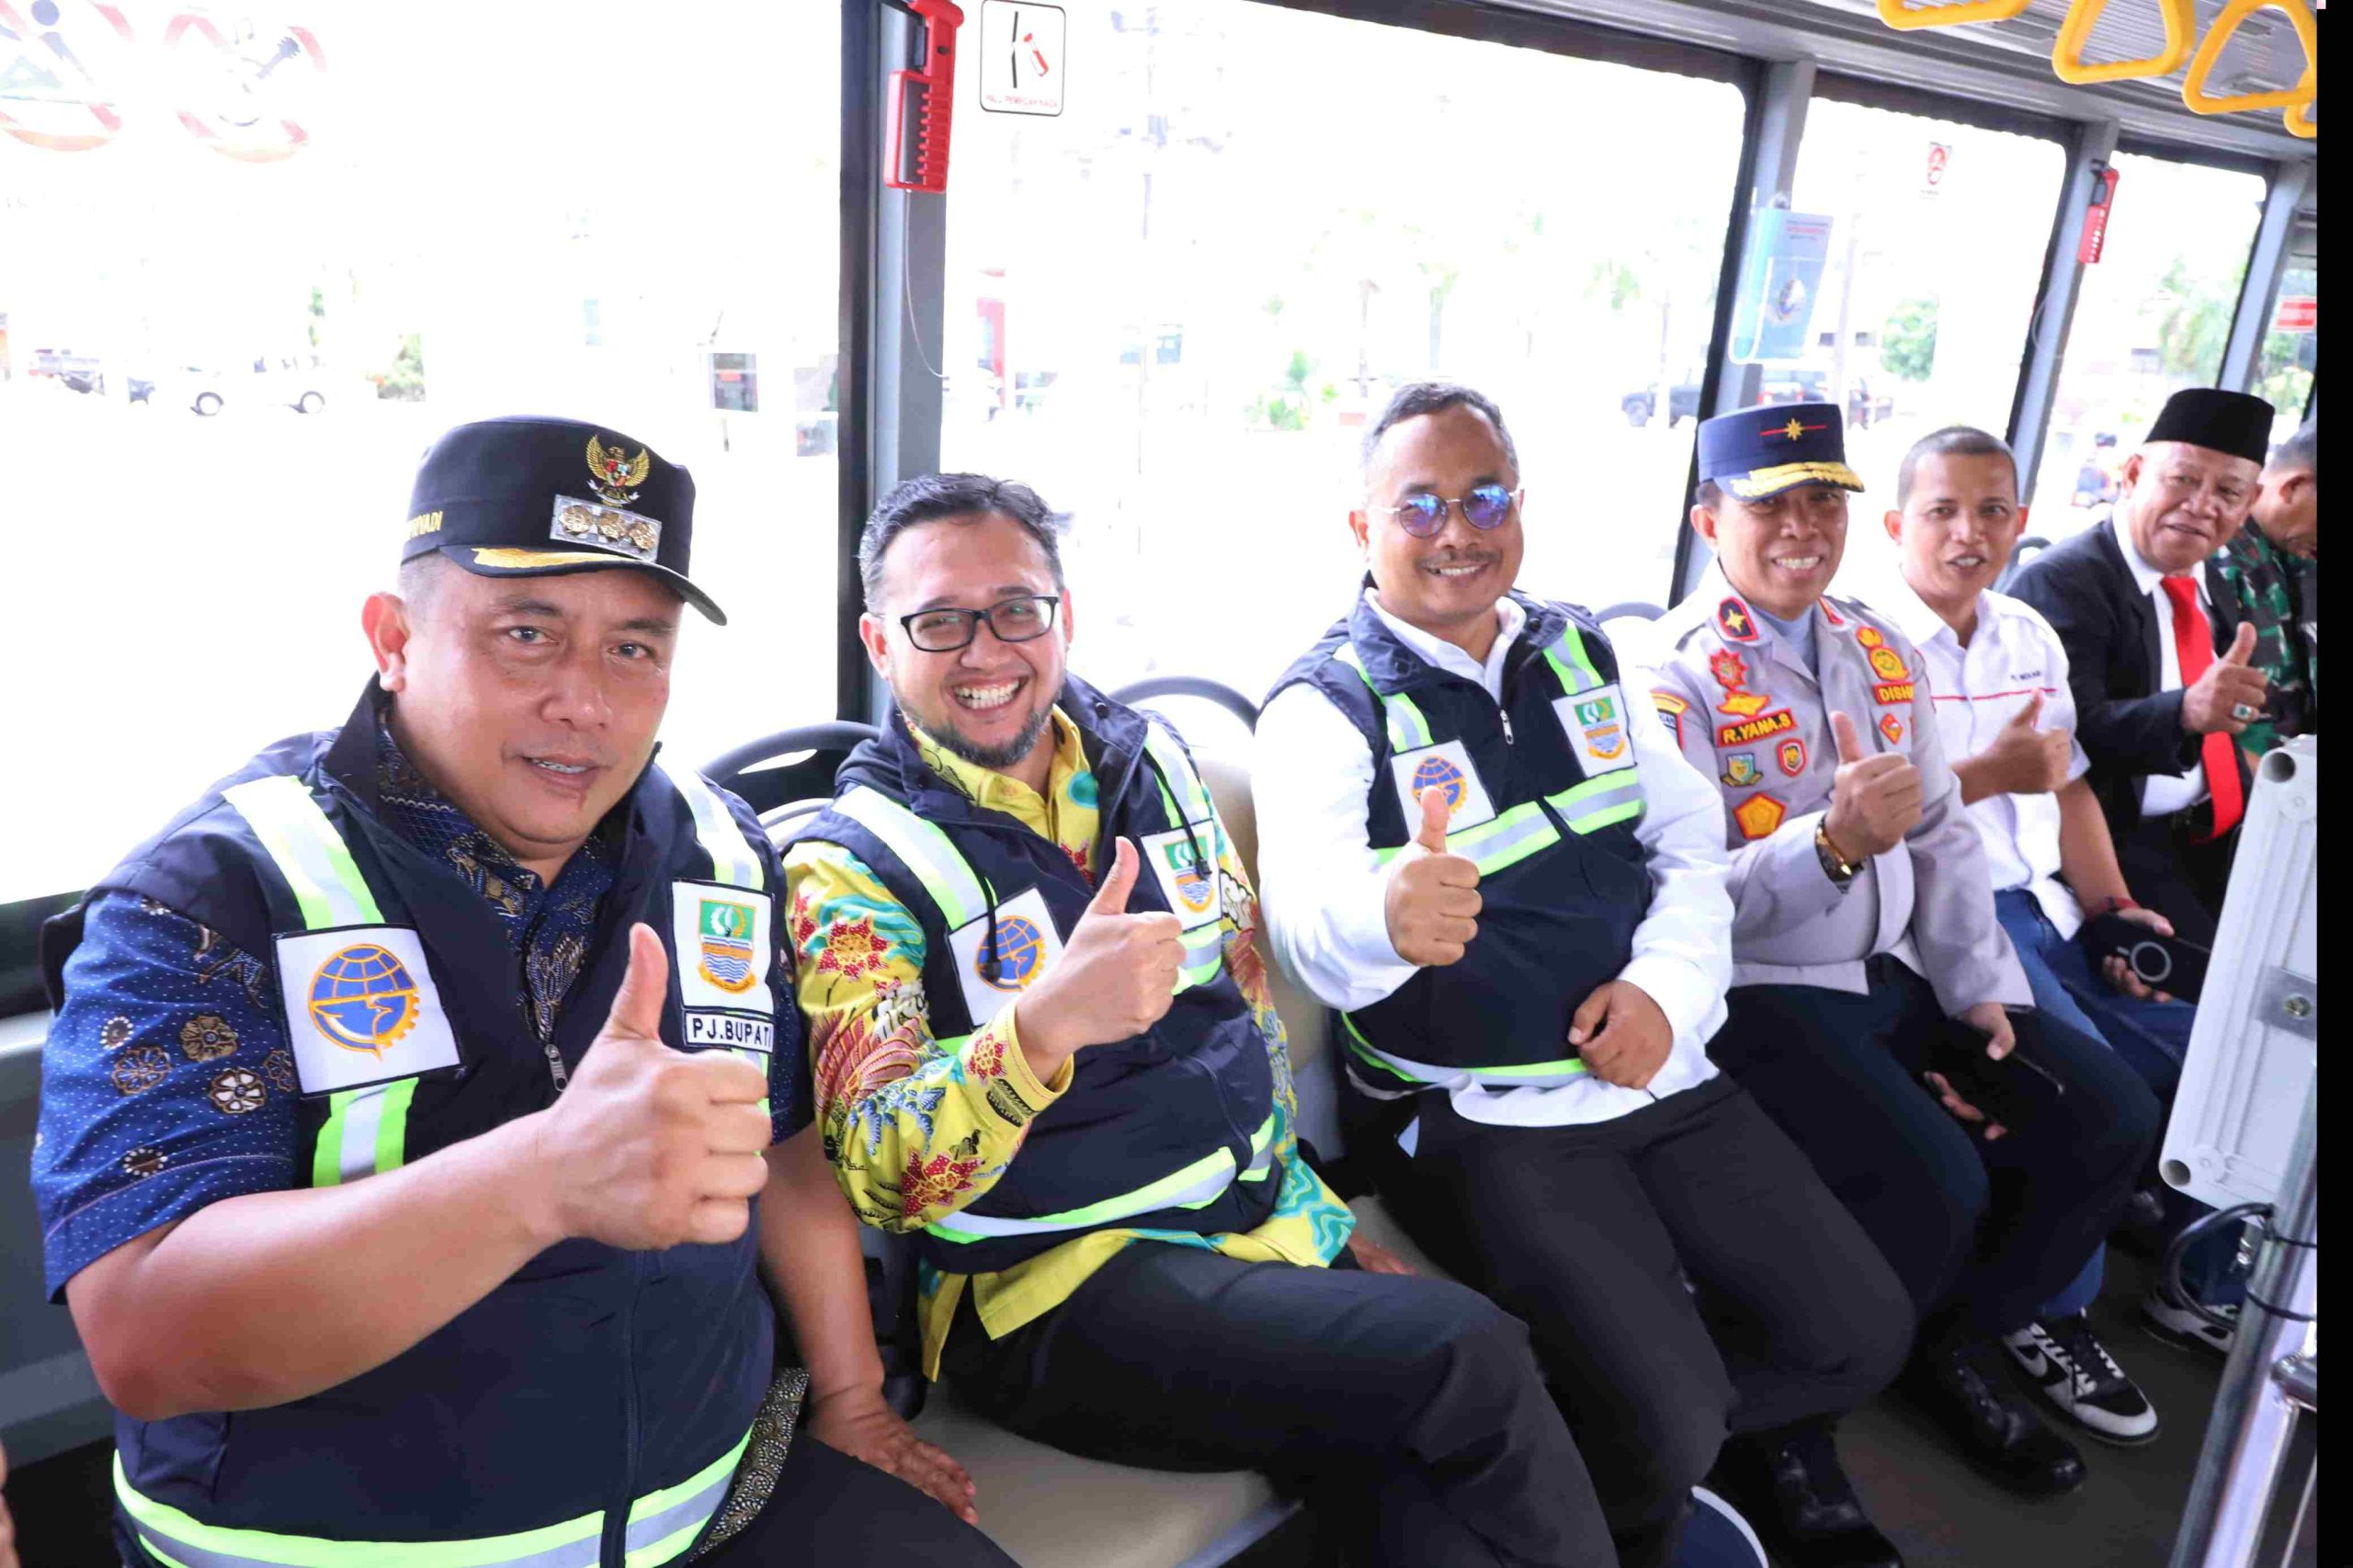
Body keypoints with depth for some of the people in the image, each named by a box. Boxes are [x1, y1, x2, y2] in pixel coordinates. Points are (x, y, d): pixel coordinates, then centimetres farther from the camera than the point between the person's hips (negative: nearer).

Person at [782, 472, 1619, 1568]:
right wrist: (1041, 1027, -34)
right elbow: (883, 1179, -17)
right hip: (1056, 1289, -4)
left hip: (1266, 1219, 5)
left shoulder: (1149, 759, 8)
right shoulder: (851, 867, -7)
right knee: (1472, 1365, -20)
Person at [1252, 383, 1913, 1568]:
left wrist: (1668, 984, -10)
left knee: (1863, 1334, 5)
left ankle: (1773, 1451, 37)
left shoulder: (1578, 651, 10)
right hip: (1477, 1115, -6)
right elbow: (1306, 919, -28)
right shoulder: (1327, 705, -10)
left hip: (1658, 1073, 6)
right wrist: (1384, 916, -53)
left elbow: (1690, 836, 10)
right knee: (1659, 1426, -17)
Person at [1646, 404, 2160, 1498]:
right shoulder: (1675, 673, -13)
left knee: (2108, 1119, 1)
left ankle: (1957, 1348, 21)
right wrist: (1833, 844, -32)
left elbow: (1943, 836, 12)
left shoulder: (1883, 653, 12)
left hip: (1896, 974, 8)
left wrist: (1980, 989, 2)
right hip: (1757, 991, -8)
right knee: (1935, 1186, -24)